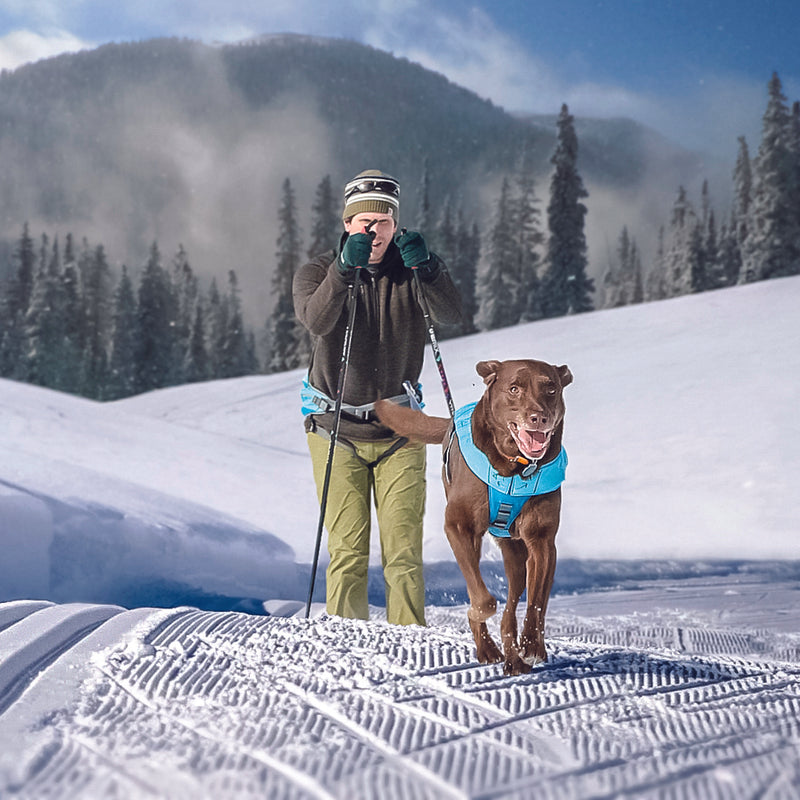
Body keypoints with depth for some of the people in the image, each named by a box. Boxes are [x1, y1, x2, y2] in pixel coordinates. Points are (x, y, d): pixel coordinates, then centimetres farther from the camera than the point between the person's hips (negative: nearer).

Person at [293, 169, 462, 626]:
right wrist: (345, 267, -36)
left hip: (399, 433, 1)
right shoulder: (318, 272, -2)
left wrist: (428, 265, -32)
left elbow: (452, 313, -16)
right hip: (337, 432, -1)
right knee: (348, 549, -3)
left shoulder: (410, 274, 2)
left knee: (404, 549, -3)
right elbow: (316, 321, -23)